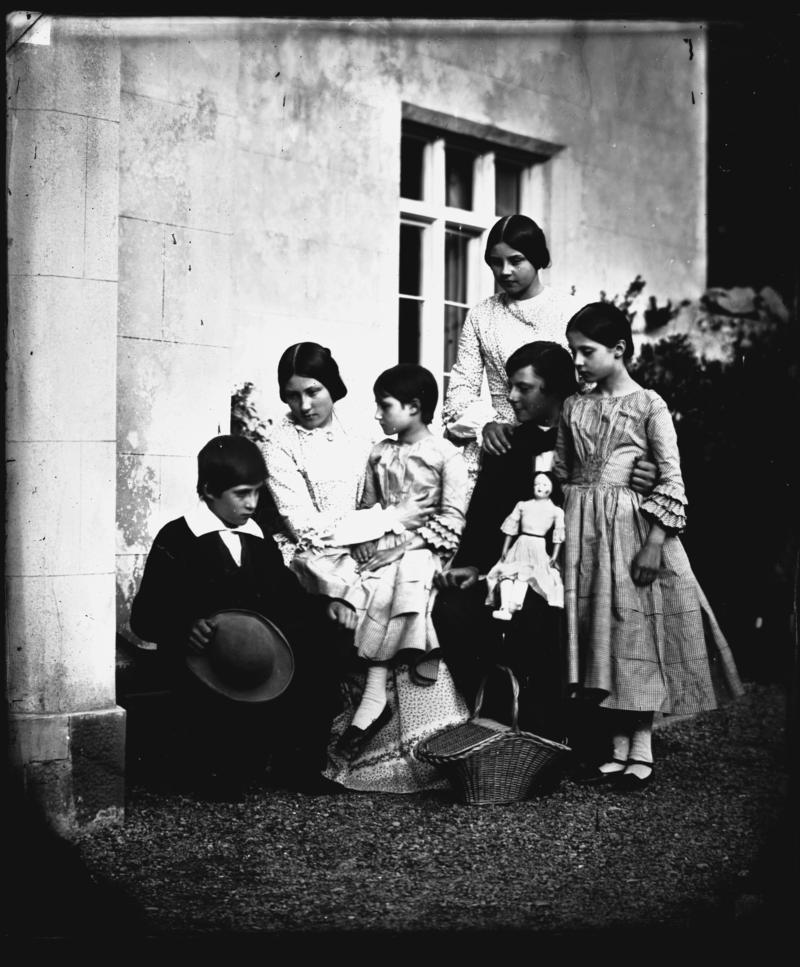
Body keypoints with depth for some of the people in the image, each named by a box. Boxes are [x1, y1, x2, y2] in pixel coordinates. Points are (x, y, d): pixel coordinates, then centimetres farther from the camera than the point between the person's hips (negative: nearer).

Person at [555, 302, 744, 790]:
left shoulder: (648, 404, -6)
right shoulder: (574, 408, 9)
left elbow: (673, 481, -9)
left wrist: (654, 544, -15)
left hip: (633, 529, -5)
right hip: (584, 531, 5)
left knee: (637, 633, -2)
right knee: (600, 638, 5)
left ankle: (642, 750, 8)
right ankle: (618, 747, 14)